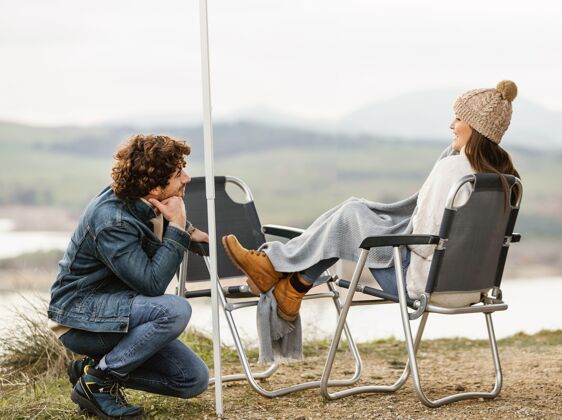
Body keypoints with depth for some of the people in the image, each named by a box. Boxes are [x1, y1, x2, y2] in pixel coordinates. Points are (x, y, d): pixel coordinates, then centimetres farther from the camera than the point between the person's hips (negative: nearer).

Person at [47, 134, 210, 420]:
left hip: (116, 306, 9)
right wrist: (177, 228, -27)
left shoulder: (144, 203, -1)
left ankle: (95, 368, 8)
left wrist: (189, 230, 14)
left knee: (194, 379, -1)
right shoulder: (111, 221, -27)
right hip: (79, 317, -9)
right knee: (174, 310, -33)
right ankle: (96, 382, -17)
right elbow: (152, 284, -30)